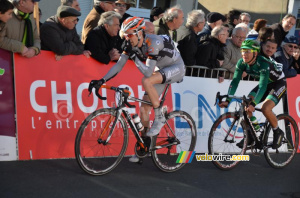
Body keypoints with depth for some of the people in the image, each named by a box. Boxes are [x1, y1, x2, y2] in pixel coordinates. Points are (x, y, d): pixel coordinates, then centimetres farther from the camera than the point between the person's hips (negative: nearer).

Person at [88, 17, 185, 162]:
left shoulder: (153, 42, -32)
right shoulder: (131, 45, -10)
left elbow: (148, 72, -36)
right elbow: (118, 65, -10)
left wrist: (133, 55, -36)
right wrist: (102, 81, -19)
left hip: (177, 68, -8)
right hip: (161, 70, 8)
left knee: (146, 81, -34)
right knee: (144, 108, -1)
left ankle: (159, 118, -16)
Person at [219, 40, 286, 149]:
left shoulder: (263, 63, -35)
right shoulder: (242, 63, -16)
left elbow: (262, 87, -42)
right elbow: (235, 81, -19)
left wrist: (253, 104, -53)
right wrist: (227, 100, -31)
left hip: (279, 83, -7)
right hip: (266, 84, 7)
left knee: (265, 108, -27)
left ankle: (278, 133, -1)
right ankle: (250, 136, 1)